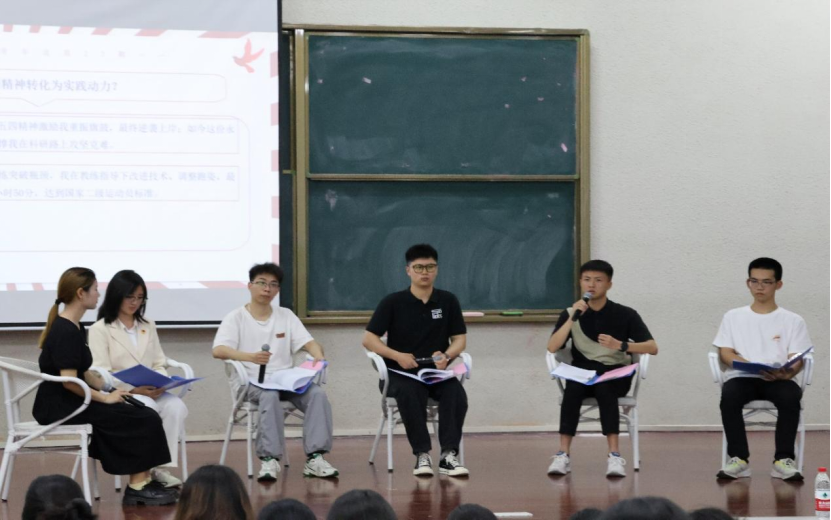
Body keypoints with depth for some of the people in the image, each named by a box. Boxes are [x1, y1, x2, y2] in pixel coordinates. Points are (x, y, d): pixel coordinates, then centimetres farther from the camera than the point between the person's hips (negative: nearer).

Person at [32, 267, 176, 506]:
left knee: (145, 416, -1)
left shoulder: (74, 328, 13)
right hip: (59, 407, -9)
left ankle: (143, 481, -5)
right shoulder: (65, 332, -18)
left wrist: (110, 389, 4)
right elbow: (69, 381, -24)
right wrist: (105, 397, -15)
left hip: (70, 402, 9)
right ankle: (138, 486, -4)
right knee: (144, 420, -11)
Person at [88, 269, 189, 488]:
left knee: (176, 406, -29)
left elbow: (159, 364, 14)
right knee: (147, 409, -37)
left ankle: (162, 468, -28)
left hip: (150, 392, 5)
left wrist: (160, 383, -10)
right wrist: (133, 390, -22)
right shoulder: (100, 330, 1)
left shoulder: (148, 326, 19)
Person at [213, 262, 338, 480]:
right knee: (270, 395, -38)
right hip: (254, 382, -4)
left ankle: (315, 457, -30)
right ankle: (269, 459, -39)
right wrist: (249, 356, -32)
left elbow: (309, 342, 8)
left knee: (317, 393, -26)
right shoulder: (236, 318, 3)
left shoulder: (286, 315, 16)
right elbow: (218, 350, -13)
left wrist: (318, 356, -18)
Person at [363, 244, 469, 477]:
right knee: (410, 394, -36)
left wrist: (446, 355, -16)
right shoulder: (393, 303, 0)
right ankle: (422, 455, -29)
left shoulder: (448, 301, 7)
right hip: (401, 373, -2)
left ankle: (449, 456, -29)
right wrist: (397, 356, -17)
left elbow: (459, 339, 7)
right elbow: (369, 339, -1)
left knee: (457, 394, -30)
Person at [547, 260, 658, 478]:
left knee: (604, 389, -36)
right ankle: (563, 454, -36)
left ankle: (615, 455, -40)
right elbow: (552, 347, -7)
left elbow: (652, 348, -8)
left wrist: (620, 345, -23)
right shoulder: (570, 313, 6)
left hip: (616, 374, -2)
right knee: (572, 389, -33)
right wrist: (572, 318, -15)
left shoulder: (625, 315, 0)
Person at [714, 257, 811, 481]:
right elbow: (725, 353, 4)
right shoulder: (733, 317, 15)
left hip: (779, 380, 0)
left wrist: (786, 373, -22)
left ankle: (784, 460, -30)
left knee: (791, 396, -37)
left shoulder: (793, 321, 12)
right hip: (742, 377, 0)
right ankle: (739, 458, -29)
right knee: (729, 396, -36)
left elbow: (797, 360, 4)